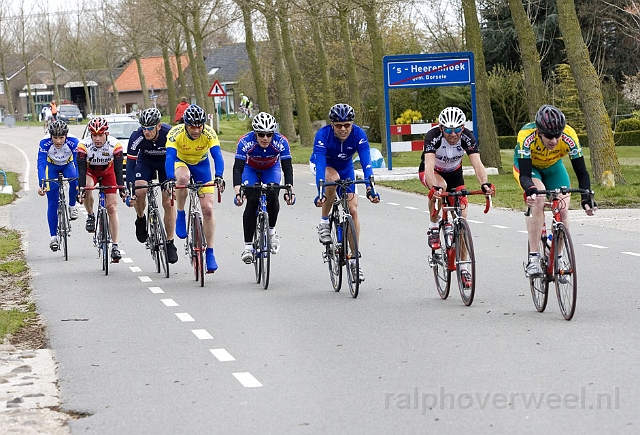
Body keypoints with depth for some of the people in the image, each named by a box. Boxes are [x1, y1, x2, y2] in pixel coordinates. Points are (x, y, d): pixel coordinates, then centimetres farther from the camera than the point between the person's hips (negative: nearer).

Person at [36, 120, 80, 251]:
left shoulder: (73, 141, -32)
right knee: (52, 202, -7)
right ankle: (53, 237, -1)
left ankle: (72, 206, -5)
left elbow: (78, 163, -35)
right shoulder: (44, 143, -32)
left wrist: (79, 183, -48)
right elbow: (41, 164, -36)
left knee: (74, 181, -34)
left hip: (68, 164, 0)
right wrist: (41, 185, -49)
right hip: (52, 166, 0)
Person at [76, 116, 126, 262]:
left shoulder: (115, 145, -29)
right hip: (90, 171, 0)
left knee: (112, 208, -9)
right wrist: (81, 190, -42)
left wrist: (121, 189, -40)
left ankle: (115, 246, -6)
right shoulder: (84, 145, -30)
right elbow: (82, 170, -31)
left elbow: (118, 169, -29)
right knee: (87, 187, -36)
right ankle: (90, 216, -9)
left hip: (108, 172, 0)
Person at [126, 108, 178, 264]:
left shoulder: (169, 134, -33)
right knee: (140, 191, -26)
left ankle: (170, 243, 3)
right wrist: (130, 191, -36)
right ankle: (141, 220, 5)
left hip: (167, 162, -1)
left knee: (169, 203, -9)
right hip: (145, 162, 1)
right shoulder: (136, 137, -31)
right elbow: (130, 164, -29)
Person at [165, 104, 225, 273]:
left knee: (208, 209, -9)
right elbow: (170, 157, -40)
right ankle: (181, 215, -14)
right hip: (181, 162, -1)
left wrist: (218, 177, -56)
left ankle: (210, 252, 2)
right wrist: (171, 179, -56)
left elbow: (217, 155, -38)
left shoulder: (209, 133, -29)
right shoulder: (176, 133, -31)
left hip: (201, 164, 1)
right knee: (183, 178, -39)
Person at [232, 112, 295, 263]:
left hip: (271, 169, 1)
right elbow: (238, 168, -37)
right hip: (251, 170, -1)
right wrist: (238, 192, -50)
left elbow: (287, 168, -32)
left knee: (272, 197, -25)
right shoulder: (245, 142, -34)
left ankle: (271, 232, 1)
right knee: (252, 201, -20)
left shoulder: (281, 142, -31)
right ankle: (247, 246, -15)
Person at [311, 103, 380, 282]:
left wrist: (370, 188, -51)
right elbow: (320, 165, -42)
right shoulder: (323, 135, -35)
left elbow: (366, 162, -37)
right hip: (324, 164, -2)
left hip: (345, 167, 2)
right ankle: (324, 223, -17)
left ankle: (355, 258, 2)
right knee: (333, 178, -37)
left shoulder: (359, 134, -30)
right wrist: (320, 192, -55)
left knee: (352, 210, -8)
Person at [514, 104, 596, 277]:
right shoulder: (526, 136, -38)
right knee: (538, 200, -30)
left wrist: (586, 198, -45)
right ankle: (533, 259, -26)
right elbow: (524, 175, -40)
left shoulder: (569, 137, -33)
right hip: (527, 165, -3)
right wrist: (531, 190, -61)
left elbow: (582, 172, -29)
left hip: (553, 167, 3)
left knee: (563, 210, -13)